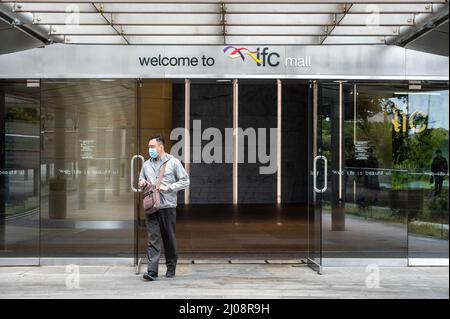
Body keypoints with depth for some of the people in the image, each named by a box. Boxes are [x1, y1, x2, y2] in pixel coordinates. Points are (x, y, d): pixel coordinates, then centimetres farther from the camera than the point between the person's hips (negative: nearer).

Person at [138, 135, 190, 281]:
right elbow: (141, 180, 28)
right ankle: (152, 271, -11)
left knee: (169, 239, 6)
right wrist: (142, 183, 4)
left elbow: (185, 181, 0)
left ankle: (171, 268, 22)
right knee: (153, 239, -6)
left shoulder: (173, 162, 2)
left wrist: (169, 188, -11)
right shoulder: (146, 164, 15)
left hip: (168, 206, -2)